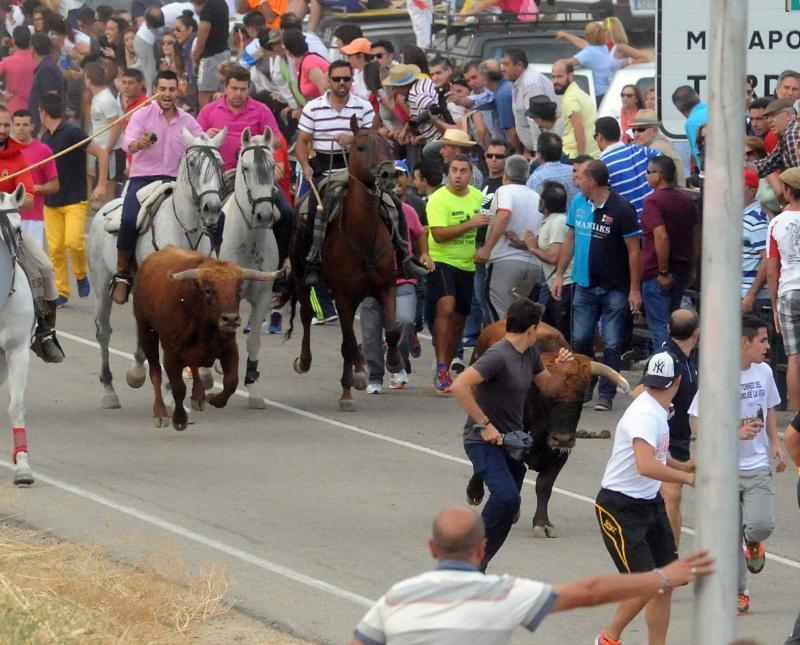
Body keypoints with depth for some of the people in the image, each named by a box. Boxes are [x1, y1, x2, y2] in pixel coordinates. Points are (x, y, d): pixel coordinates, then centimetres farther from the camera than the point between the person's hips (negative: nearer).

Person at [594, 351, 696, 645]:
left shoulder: (657, 411, 6)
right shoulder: (645, 415, -24)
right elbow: (646, 466, -39)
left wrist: (682, 466, 12)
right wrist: (688, 477, -33)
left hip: (651, 503, 9)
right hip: (620, 508, -9)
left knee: (665, 583, 5)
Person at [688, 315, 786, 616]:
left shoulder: (764, 371, 1)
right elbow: (702, 425, -12)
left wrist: (775, 443, 7)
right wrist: (737, 433, -25)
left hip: (758, 467, 3)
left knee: (761, 525, -15)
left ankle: (753, 543, 22)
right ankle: (738, 594, 19)